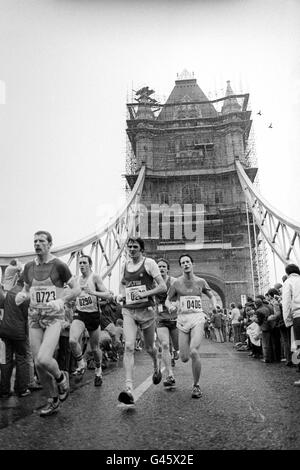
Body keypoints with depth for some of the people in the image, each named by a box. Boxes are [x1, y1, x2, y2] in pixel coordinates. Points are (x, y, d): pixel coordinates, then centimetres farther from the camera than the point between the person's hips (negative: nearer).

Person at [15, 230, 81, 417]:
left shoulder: (59, 265, -8)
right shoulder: (29, 267, 8)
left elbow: (76, 289, -3)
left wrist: (61, 300, -18)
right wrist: (21, 296, -2)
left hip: (54, 317, -5)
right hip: (35, 317, 5)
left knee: (43, 359, -21)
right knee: (38, 363, 5)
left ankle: (61, 377, 14)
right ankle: (54, 401, 25)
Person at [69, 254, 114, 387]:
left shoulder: (95, 277, -8)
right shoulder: (76, 279, 6)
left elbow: (108, 295, -14)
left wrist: (93, 292, -26)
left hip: (93, 314, -3)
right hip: (79, 314, 3)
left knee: (95, 348, 10)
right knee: (72, 340, -24)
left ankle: (98, 371, 38)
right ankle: (81, 365, 3)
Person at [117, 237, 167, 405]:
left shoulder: (149, 263, -5)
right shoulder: (125, 265, 9)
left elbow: (163, 287, -9)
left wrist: (144, 294, -19)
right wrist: (122, 294, 6)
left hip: (146, 310, -3)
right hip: (128, 311, 3)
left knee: (149, 348, 12)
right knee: (129, 346, -14)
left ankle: (156, 366, 47)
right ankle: (129, 388, -16)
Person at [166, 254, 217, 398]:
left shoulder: (200, 282, 7)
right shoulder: (177, 283, 5)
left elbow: (211, 296, 21)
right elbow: (168, 300, 13)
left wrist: (214, 304, 0)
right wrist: (170, 306, -10)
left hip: (197, 318, -1)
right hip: (182, 319, 1)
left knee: (194, 352, -21)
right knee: (184, 358, -1)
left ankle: (196, 386, -1)